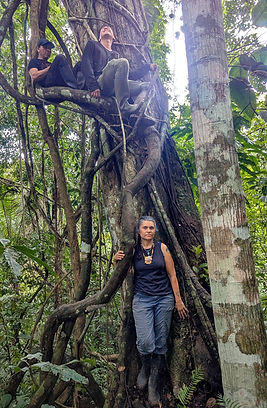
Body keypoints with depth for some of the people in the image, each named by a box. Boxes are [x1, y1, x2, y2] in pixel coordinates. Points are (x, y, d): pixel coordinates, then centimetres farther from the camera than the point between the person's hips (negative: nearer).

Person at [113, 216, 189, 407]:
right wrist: (117, 261, -7)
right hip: (142, 299, -1)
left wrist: (178, 300, 3)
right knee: (145, 342, -14)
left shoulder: (162, 248, 2)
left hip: (164, 298, 1)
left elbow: (172, 274, 5)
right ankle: (145, 368, 20)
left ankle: (153, 386, 22)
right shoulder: (132, 251, 2)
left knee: (160, 343, 5)